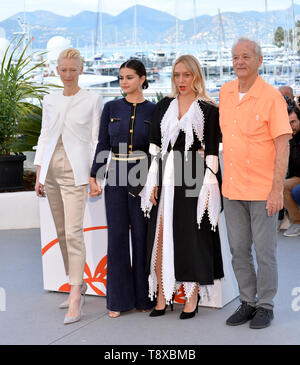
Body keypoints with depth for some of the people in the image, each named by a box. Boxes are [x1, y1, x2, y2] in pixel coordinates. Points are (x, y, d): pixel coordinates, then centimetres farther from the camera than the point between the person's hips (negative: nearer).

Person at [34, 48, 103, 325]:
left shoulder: (92, 100, 1)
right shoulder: (50, 101, 14)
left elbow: (96, 139, -1)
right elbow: (44, 137, 16)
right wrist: (39, 174, 12)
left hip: (75, 171, -5)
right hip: (51, 169, 5)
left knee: (73, 232, -13)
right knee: (61, 232, 9)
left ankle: (75, 298, -12)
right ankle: (78, 283, 23)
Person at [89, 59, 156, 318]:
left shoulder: (153, 110, 2)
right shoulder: (111, 108, 7)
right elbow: (103, 145, 7)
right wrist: (94, 178, 0)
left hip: (143, 178, -2)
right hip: (116, 177, 2)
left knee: (141, 235, 2)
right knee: (117, 235, 3)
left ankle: (143, 296, 15)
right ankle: (119, 299, 12)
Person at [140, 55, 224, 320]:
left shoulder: (208, 109, 0)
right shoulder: (163, 107, 12)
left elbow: (212, 151, -3)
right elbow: (155, 147, 11)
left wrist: (208, 187, -10)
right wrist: (153, 183, 4)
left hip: (193, 179, -4)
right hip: (166, 179, 4)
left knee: (191, 237, 1)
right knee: (161, 236, 3)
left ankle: (192, 297, 12)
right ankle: (163, 295, 14)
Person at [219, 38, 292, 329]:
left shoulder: (271, 97, -10)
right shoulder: (225, 92, 8)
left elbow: (283, 145, -12)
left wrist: (277, 189, -17)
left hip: (262, 189, -6)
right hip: (232, 188, 6)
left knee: (264, 251, 3)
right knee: (238, 250, 12)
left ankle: (265, 306, 17)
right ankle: (247, 302, 25)